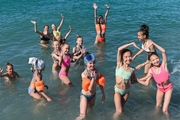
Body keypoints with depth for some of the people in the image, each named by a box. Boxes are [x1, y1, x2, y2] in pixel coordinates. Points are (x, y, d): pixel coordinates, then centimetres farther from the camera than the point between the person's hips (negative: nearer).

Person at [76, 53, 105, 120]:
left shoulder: (96, 71, -11)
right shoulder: (84, 74, -25)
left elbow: (100, 84, 3)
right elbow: (89, 89, -28)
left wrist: (103, 94, 8)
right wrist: (93, 78, -31)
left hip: (93, 95, 5)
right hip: (85, 95, -5)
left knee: (90, 108, 30)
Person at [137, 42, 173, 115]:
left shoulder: (163, 65, -23)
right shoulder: (151, 71, -16)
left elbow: (163, 51, -37)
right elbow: (146, 83, -10)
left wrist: (154, 44, -30)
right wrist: (136, 79, -14)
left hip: (168, 88, -3)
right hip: (160, 88, 3)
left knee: (164, 110, -5)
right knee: (158, 106, 22)